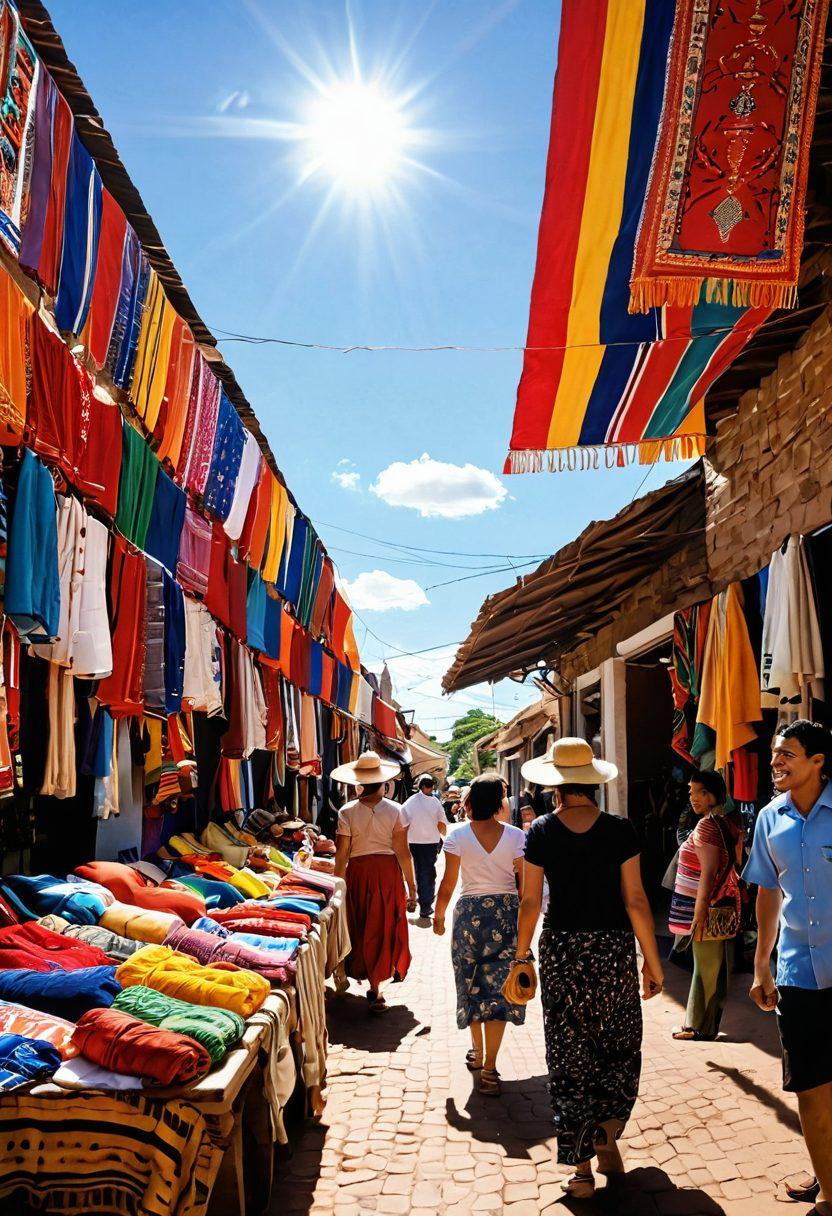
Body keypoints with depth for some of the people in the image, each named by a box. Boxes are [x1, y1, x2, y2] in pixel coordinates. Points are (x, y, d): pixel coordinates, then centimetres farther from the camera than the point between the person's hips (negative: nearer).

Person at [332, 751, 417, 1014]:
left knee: (362, 926, 16)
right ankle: (376, 987, 20)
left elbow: (341, 854, -6)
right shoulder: (395, 811, -9)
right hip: (388, 871, 0)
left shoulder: (347, 812, -9)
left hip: (358, 872, 0)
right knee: (385, 926, 13)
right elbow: (402, 852, -8)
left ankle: (367, 975, 25)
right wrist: (411, 886, 0)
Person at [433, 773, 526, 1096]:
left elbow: (448, 883, -5)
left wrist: (438, 915, 10)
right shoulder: (515, 836, -6)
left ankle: (478, 1052, 33)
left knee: (472, 983, 17)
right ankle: (488, 1067, 1)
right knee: (498, 986, 4)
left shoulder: (457, 835, -7)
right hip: (506, 914, 0)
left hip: (469, 912, 0)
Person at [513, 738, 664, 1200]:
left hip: (562, 949, 1)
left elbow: (531, 902, -2)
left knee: (570, 1051, 9)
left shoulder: (540, 832, -4)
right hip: (613, 947, 0)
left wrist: (521, 954, 10)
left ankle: (582, 1166, 14)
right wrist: (653, 961, 3)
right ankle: (607, 1132, 13)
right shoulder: (620, 831, -6)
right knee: (620, 1043, 20)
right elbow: (635, 900, -6)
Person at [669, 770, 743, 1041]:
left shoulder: (706, 825, -17)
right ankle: (706, 1026, 22)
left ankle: (701, 1028, 10)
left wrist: (699, 915, -24)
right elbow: (735, 866, 14)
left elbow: (709, 872, -23)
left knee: (706, 968, 0)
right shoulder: (731, 825, 10)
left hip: (706, 908, -9)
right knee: (714, 968, 13)